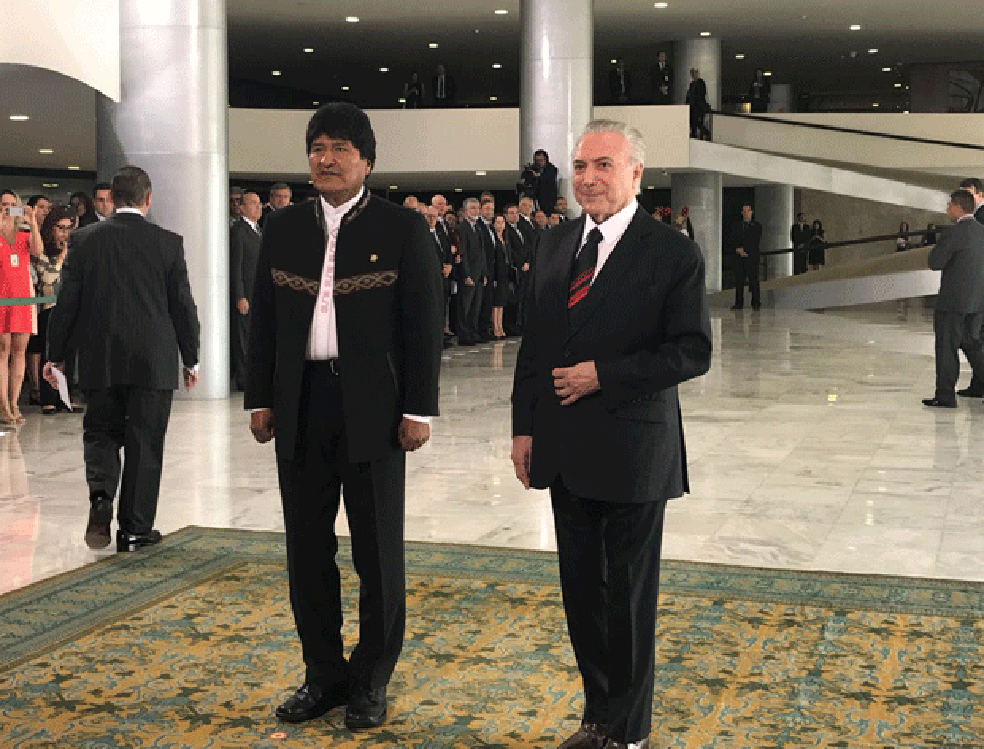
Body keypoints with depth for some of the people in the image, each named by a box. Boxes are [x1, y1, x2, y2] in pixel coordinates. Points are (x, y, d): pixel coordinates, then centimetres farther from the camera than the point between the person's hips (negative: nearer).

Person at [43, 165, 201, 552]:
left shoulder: (84, 239, -1)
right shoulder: (168, 242, -4)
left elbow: (66, 302, 1)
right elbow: (183, 306, 0)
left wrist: (55, 356, 10)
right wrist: (191, 360, 10)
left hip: (99, 360, 1)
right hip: (153, 361, -1)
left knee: (100, 432, 15)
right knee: (144, 444, 6)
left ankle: (101, 495, -10)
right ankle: (135, 529, 10)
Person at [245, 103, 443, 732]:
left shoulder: (403, 228, -3)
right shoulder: (283, 228, 9)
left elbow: (424, 322, -5)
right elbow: (265, 319, 11)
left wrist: (419, 409, -9)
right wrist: (260, 399, 7)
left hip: (373, 407, -4)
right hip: (301, 406, 4)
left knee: (378, 550, 6)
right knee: (308, 548, 10)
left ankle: (371, 680, 20)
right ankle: (323, 674, 24)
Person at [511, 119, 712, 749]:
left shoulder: (673, 254, -8)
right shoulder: (554, 246, 10)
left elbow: (692, 351, -12)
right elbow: (534, 342, 13)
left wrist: (602, 374, -18)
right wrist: (525, 426, 7)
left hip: (632, 452, -5)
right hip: (564, 450, 6)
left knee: (630, 595, 5)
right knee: (581, 590, 13)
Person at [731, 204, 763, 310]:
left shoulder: (757, 226, 6)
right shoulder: (736, 226, 14)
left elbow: (756, 241, -2)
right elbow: (734, 240, 7)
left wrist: (744, 250, -9)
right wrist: (738, 249, -11)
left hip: (752, 257, -2)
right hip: (740, 257, 2)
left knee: (754, 280, -3)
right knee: (739, 281, 0)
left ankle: (756, 303, 2)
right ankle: (738, 303, 3)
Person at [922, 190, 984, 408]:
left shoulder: (956, 232, -16)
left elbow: (935, 262, -15)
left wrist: (937, 248, 4)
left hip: (954, 301, -8)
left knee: (947, 347, 0)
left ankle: (945, 396, 3)